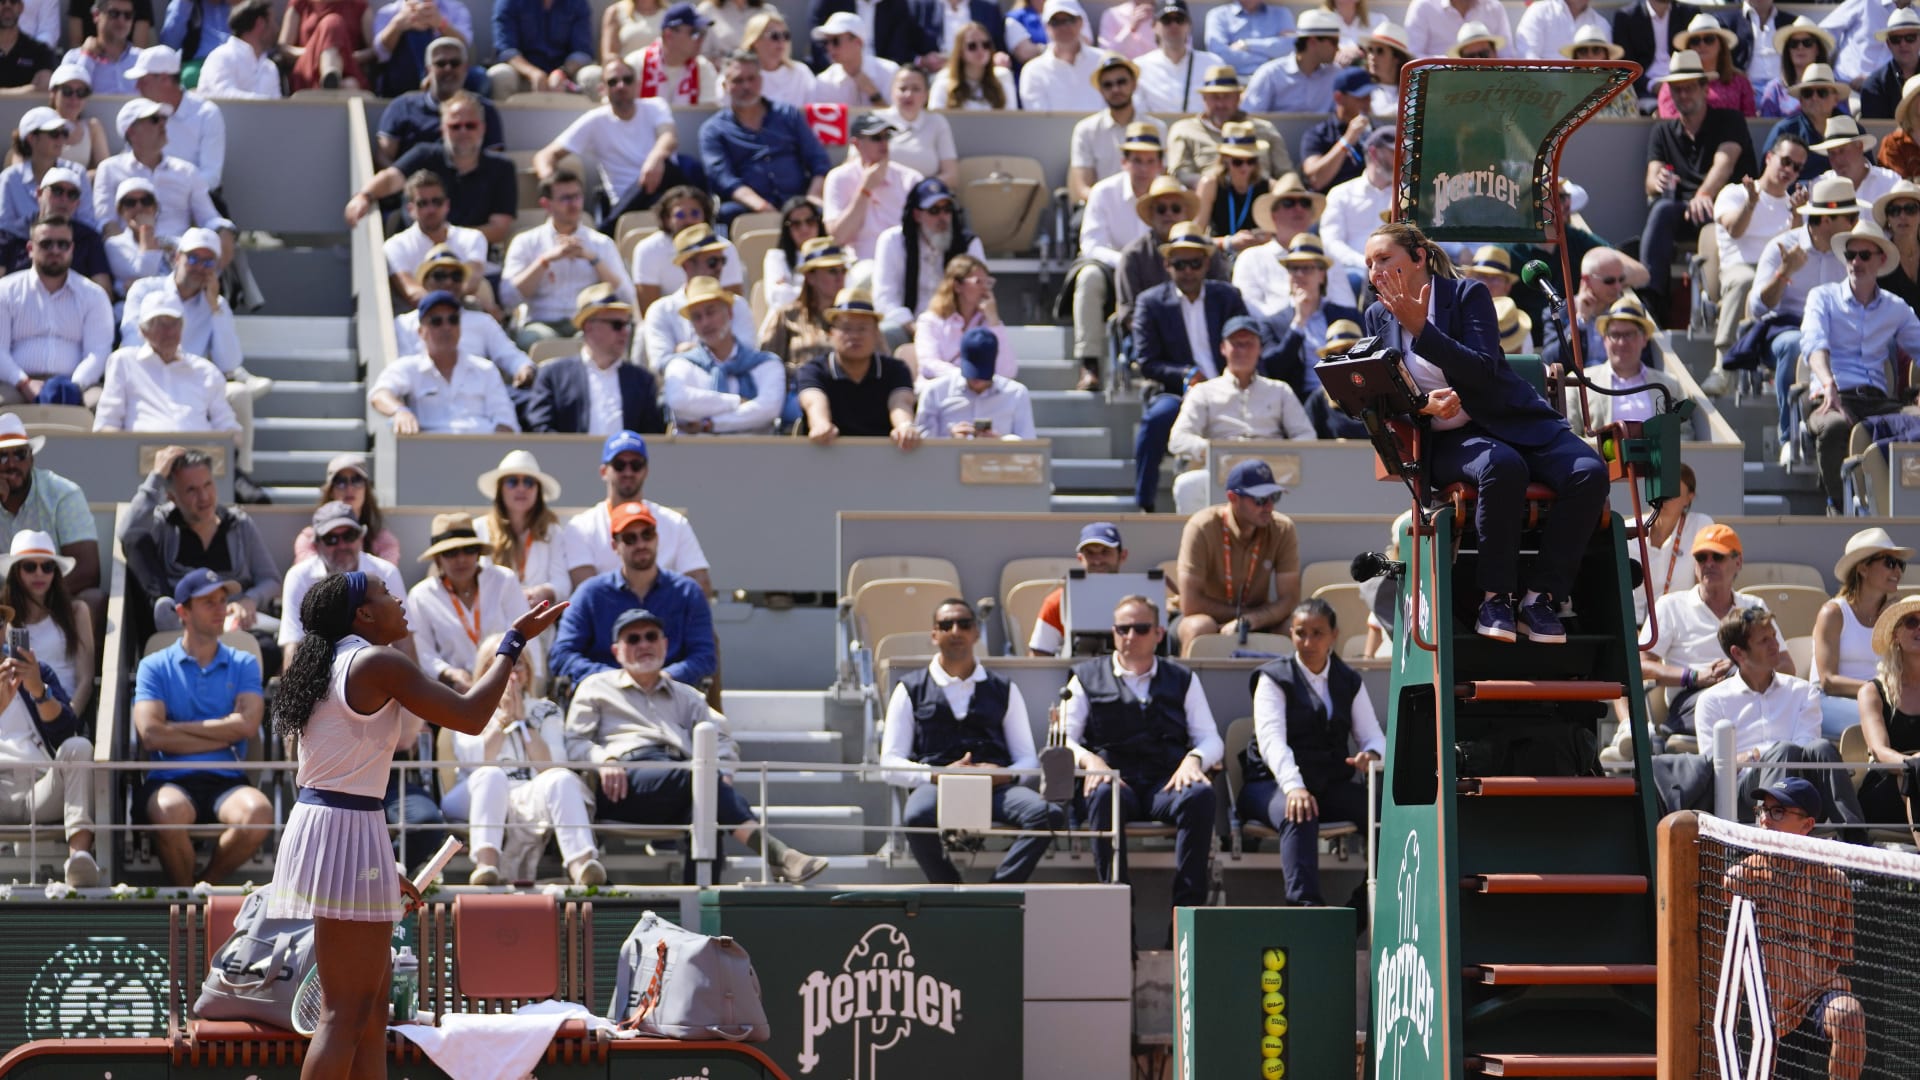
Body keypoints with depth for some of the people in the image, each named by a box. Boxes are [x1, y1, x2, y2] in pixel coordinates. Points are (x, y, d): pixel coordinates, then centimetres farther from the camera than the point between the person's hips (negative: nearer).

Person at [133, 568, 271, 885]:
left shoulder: (243, 665, 16)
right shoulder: (155, 666, 11)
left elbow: (247, 725, -2)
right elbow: (150, 734, -5)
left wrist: (179, 728, -1)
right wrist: (223, 735, -2)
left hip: (226, 781, 2)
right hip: (171, 780, -2)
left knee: (258, 813, -33)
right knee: (171, 812, -38)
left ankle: (207, 884, -8)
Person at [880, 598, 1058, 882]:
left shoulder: (1003, 691, 23)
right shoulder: (911, 690, 18)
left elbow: (1028, 759, 19)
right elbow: (890, 764, 9)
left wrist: (1005, 775, -5)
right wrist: (937, 774, -10)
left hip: (996, 786, 2)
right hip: (935, 785, -2)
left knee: (1049, 816, -32)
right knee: (917, 818, -40)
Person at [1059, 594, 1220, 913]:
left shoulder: (1182, 681, 23)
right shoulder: (1088, 678, 19)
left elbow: (1210, 739, 15)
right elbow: (1063, 740, 10)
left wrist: (1194, 760, -9)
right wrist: (1089, 760, -13)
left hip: (1167, 784, 1)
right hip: (1116, 781, -1)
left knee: (1200, 795, -34)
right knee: (1104, 795, -38)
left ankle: (1188, 905, -35)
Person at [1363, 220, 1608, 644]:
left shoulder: (1467, 294, -1)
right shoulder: (1379, 316, 9)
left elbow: (1484, 371, -15)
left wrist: (1420, 327, -20)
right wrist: (1421, 406, -16)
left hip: (1512, 423, 0)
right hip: (1444, 441, 0)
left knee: (1590, 472, -28)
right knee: (1502, 467, -37)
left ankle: (1540, 596, -20)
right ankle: (1495, 597, -28)